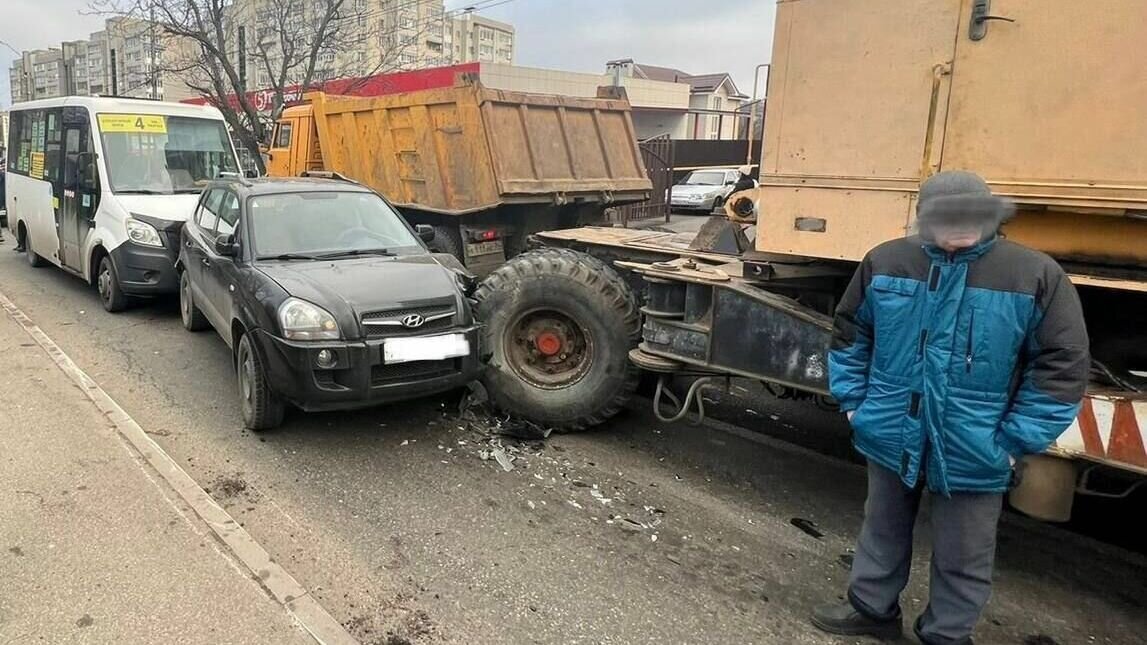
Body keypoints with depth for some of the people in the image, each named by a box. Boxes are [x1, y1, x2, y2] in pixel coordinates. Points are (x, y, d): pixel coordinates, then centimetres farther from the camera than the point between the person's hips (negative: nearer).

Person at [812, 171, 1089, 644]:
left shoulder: (1036, 277, -12)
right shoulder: (885, 262, -5)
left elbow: (1062, 365, -8)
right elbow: (849, 333, 7)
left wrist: (1016, 442, -10)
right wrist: (854, 402, 4)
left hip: (973, 451, -2)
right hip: (891, 436, 2)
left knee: (961, 561, 14)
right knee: (883, 532, 22)